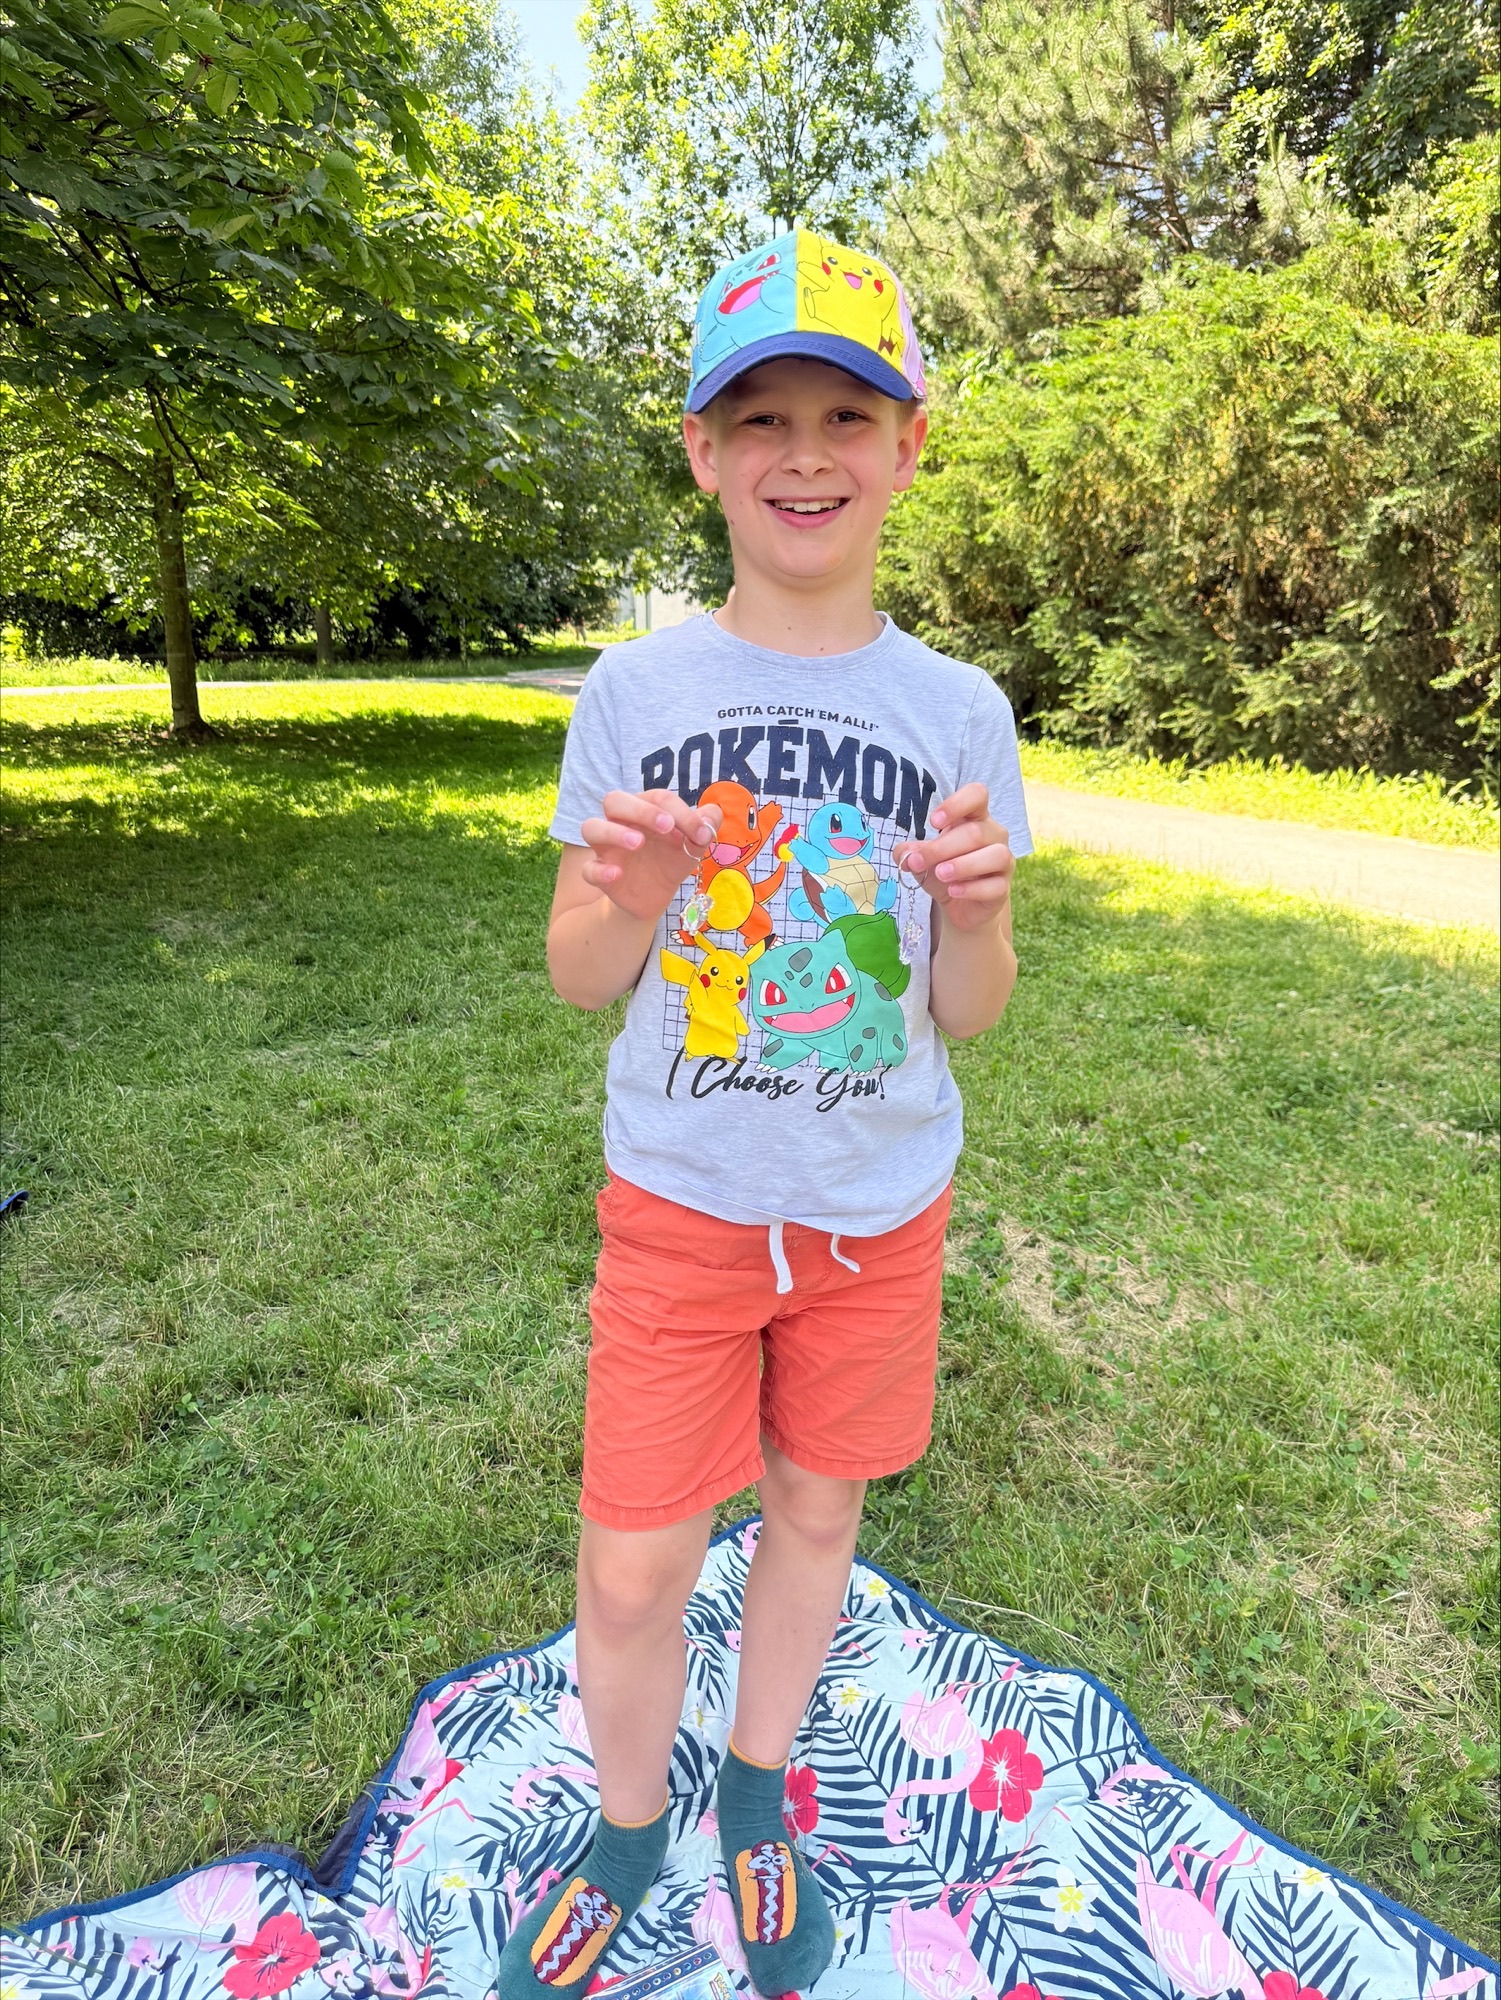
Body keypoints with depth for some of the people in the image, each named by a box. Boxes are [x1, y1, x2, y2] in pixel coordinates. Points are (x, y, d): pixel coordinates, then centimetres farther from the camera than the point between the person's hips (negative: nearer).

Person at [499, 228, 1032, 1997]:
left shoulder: (959, 713, -5)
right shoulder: (632, 690, -6)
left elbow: (966, 1018, -3)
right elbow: (578, 980, -3)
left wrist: (980, 911, -24)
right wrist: (631, 893, -24)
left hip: (880, 1206, 1)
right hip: (679, 1198, 0)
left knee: (816, 1512, 18)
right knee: (631, 1570, 7)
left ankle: (756, 1790, 48)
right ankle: (628, 1827, 42)